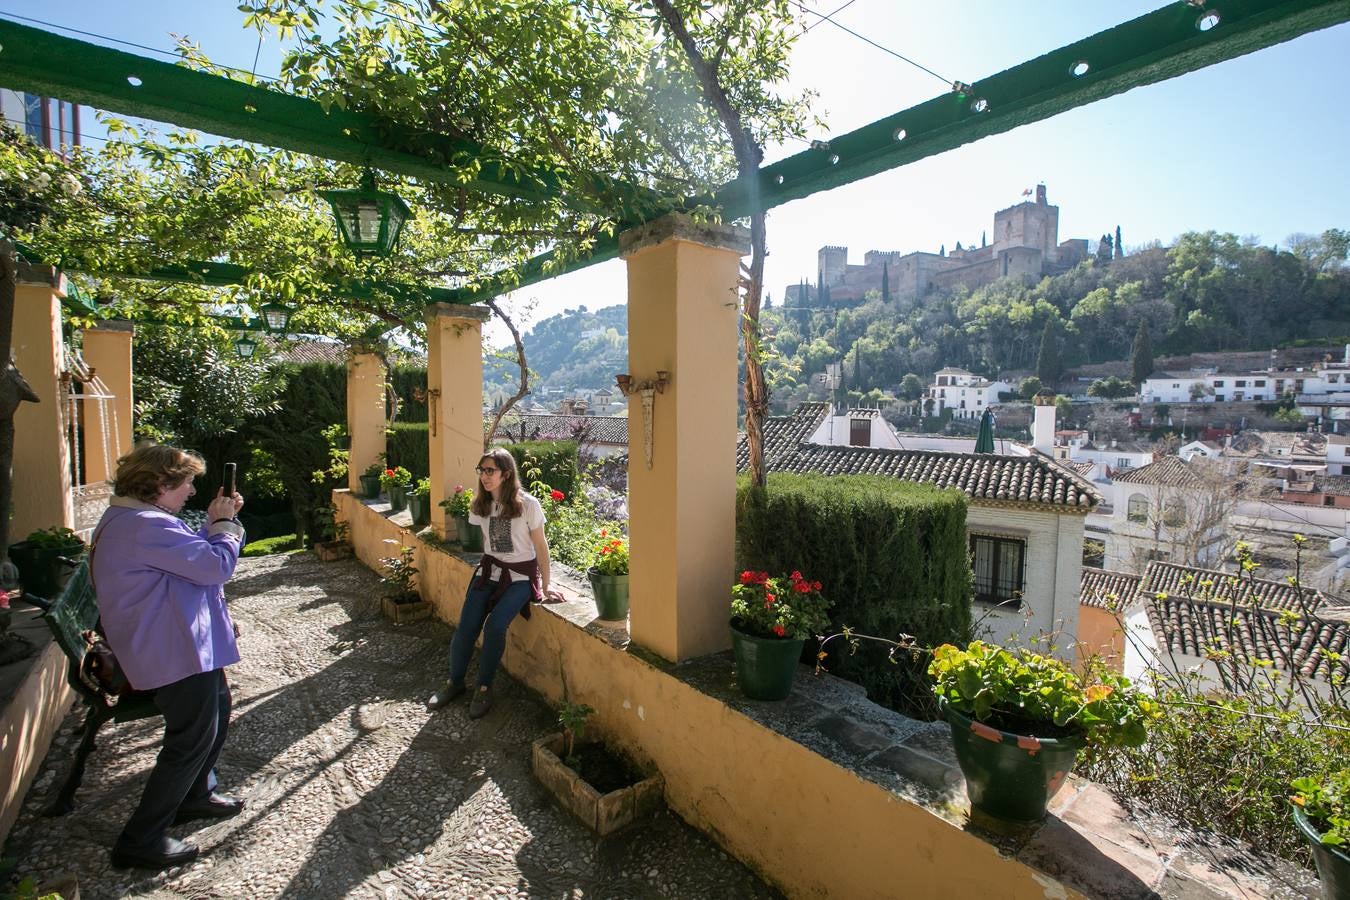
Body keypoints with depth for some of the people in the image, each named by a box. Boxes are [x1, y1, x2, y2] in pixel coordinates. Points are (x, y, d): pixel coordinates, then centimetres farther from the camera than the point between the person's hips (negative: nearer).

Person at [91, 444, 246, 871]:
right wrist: (223, 523, -12)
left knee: (217, 712, 25)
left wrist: (215, 523, 2)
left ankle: (194, 796, 43)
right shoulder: (146, 526, -26)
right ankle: (140, 841, 17)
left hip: (187, 645, 11)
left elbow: (192, 557, 14)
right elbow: (217, 565, -27)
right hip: (178, 653, -11)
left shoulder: (130, 521, 10)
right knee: (191, 742, 2)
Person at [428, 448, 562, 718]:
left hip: (521, 575, -4)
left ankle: (484, 688, 1)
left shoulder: (528, 505, -17)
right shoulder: (480, 505, -1)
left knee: (495, 626, -21)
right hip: (490, 569, 5)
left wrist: (545, 588, -6)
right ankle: (455, 682, 16)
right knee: (466, 626, -9)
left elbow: (540, 546, -9)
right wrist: (488, 567, 15)